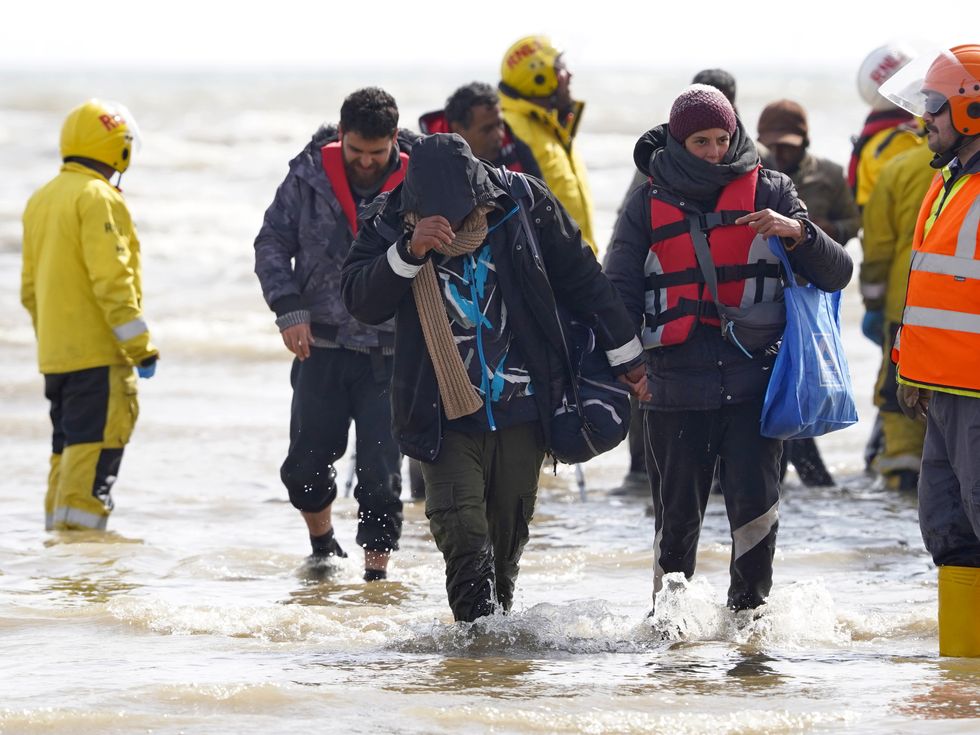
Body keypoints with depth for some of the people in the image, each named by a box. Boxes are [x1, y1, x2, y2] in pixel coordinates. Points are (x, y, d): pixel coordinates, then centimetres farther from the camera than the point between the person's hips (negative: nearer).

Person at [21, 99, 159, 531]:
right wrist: (140, 346, -15)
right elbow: (111, 279, -18)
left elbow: (31, 287, 20)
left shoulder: (42, 200, 16)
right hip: (97, 351, -9)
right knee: (96, 442, -10)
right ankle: (80, 529, -15)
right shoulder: (98, 198, -12)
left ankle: (58, 528, 14)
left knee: (68, 445, 13)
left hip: (54, 351, 9)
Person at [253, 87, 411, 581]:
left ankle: (376, 573, 4)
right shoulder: (310, 175, -1)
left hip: (388, 353, -2)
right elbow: (272, 243, 6)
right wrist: (289, 308, -7)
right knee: (305, 466, 5)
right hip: (322, 345, 2)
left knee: (380, 473, -6)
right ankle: (323, 548, 31)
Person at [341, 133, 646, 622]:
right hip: (445, 416, -1)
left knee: (508, 538, 9)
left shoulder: (523, 203, -5)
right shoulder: (392, 223, -6)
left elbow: (582, 280, 6)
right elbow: (360, 302, -15)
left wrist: (625, 356, 11)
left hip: (521, 414, 1)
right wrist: (410, 251, -29)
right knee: (462, 535, -17)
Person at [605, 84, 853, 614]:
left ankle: (749, 609, 5)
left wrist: (797, 231, -16)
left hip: (754, 380, 0)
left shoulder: (767, 191, 6)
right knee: (677, 515, 3)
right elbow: (619, 292, 6)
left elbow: (836, 274, 3)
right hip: (675, 386, 0)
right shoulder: (649, 203, 7)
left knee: (755, 501, -10)